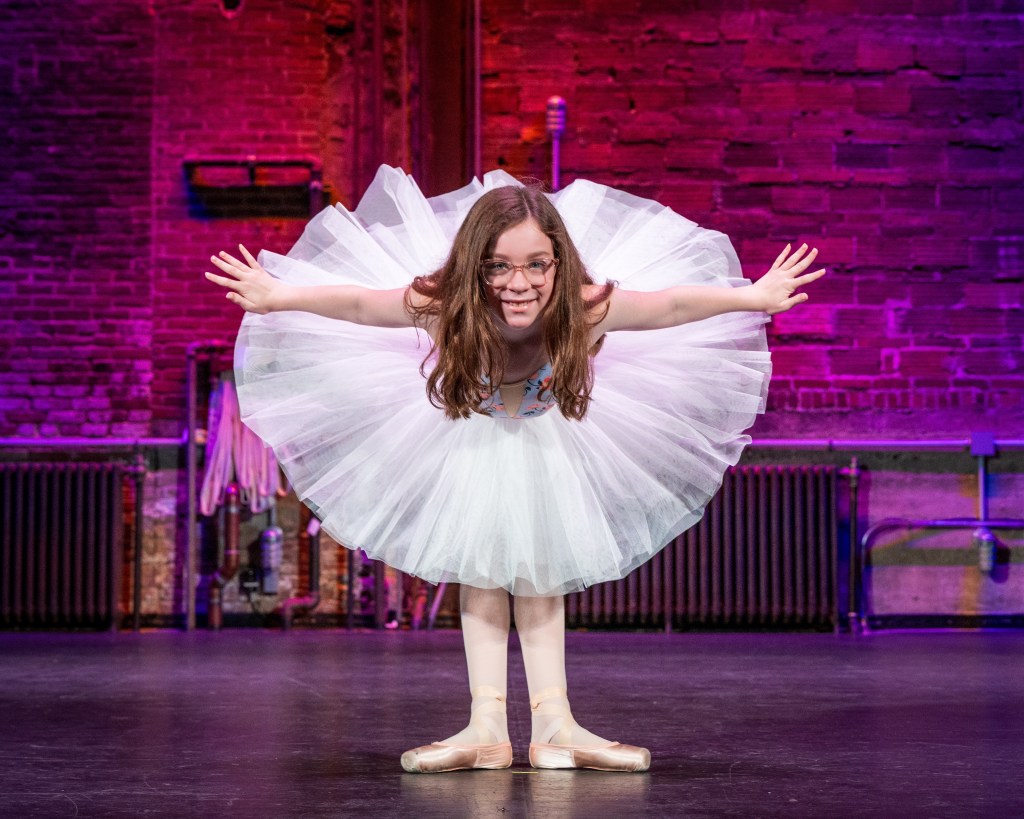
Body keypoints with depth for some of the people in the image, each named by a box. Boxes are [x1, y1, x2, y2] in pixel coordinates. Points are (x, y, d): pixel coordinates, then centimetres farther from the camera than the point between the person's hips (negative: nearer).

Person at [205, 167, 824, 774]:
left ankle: (554, 723, 12)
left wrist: (751, 298, -32)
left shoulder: (584, 310, -37)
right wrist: (277, 297, -43)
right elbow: (356, 303, -34)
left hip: (545, 444, 1)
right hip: (473, 443, 0)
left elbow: (671, 304, -30)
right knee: (480, 572, 2)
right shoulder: (443, 306, -37)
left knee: (540, 576, 8)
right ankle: (487, 728, 4)